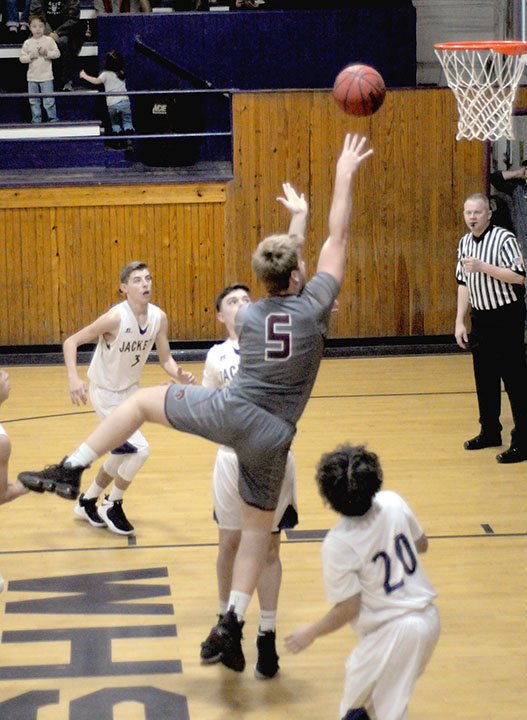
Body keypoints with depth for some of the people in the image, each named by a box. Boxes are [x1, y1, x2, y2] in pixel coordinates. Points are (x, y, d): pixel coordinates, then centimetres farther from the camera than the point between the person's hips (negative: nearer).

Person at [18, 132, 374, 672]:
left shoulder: (247, 315, 6)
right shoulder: (314, 307, -3)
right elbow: (338, 238, 4)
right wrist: (345, 176, 12)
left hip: (229, 411, 1)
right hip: (272, 436, -1)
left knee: (141, 401, 21)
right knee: (258, 528, 12)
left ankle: (70, 471, 13)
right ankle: (232, 622, 2)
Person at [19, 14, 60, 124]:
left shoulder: (49, 40, -1)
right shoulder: (27, 43, 5)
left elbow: (57, 53, -3)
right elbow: (22, 58, 4)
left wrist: (47, 52, -18)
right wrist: (30, 56, -13)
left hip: (46, 77, -3)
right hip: (32, 77, 3)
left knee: (49, 100, -5)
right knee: (33, 101, 8)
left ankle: (53, 119, 5)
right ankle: (36, 120, 16)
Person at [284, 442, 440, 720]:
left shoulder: (338, 544, -23)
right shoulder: (393, 502, -7)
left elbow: (349, 608, -17)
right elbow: (422, 545, 9)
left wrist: (310, 633, -3)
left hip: (395, 632, -7)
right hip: (428, 616, 7)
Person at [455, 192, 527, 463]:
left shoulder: (503, 239, -14)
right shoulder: (465, 242, 8)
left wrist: (483, 266, -26)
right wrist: (460, 321, 11)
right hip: (480, 317, 7)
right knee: (484, 377, 14)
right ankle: (490, 432, 28)